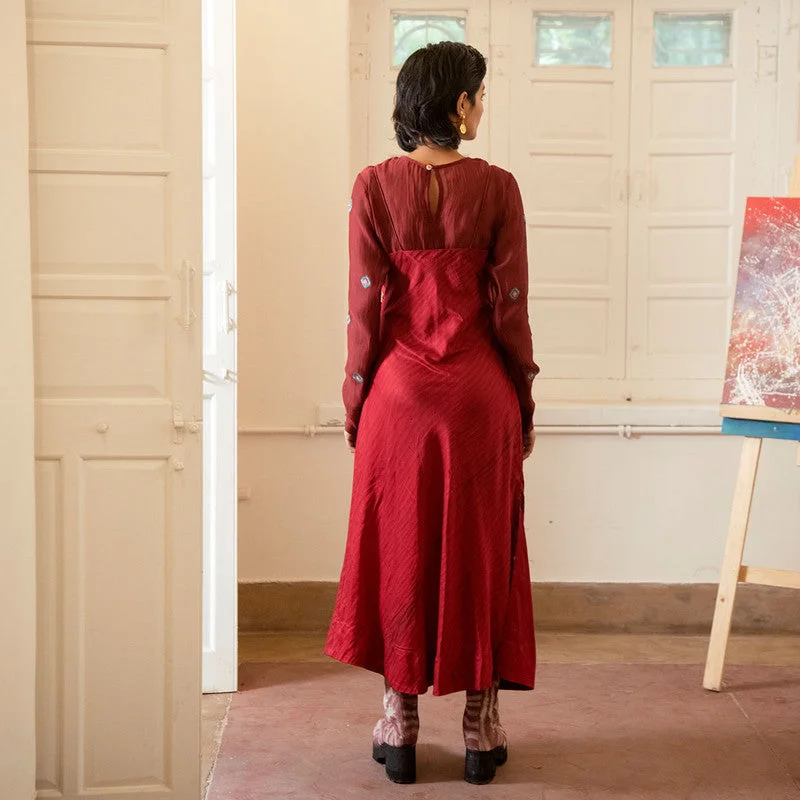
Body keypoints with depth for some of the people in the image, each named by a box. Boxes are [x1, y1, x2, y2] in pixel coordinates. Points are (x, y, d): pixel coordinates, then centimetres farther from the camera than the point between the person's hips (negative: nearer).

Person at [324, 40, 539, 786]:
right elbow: (510, 305, -5)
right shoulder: (496, 188, -6)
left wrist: (355, 400, 6)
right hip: (479, 391, 0)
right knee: (481, 549, 10)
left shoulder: (374, 187, -5)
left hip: (400, 391, 1)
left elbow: (365, 306, -4)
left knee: (398, 550, 11)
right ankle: (481, 725, 17)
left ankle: (399, 725, 17)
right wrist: (523, 400, 6)